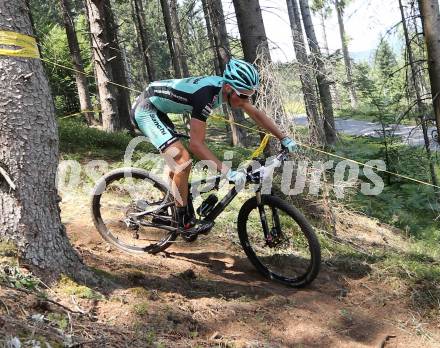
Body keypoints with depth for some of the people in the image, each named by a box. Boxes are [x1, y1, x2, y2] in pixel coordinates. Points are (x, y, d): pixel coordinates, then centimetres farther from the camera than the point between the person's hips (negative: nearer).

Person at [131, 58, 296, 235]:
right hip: (145, 110, -9)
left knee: (179, 160, 15)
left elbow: (256, 113, 4)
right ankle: (185, 223, -6)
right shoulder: (205, 94, -32)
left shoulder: (225, 85, -7)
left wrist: (284, 138, 3)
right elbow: (196, 144, -32)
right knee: (183, 160, -19)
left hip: (157, 110, 9)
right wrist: (228, 172, -37)